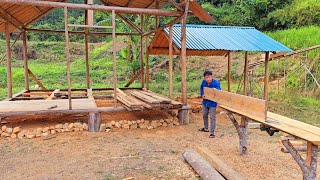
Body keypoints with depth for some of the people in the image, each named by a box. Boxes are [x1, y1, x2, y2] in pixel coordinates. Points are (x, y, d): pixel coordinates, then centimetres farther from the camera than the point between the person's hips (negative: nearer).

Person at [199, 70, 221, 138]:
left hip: (212, 103, -6)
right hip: (205, 102, 6)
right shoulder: (203, 82, -9)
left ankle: (212, 132, 7)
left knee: (212, 118, -2)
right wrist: (202, 95, -5)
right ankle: (206, 128, 42)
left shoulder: (216, 83, -24)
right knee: (204, 115, 21)